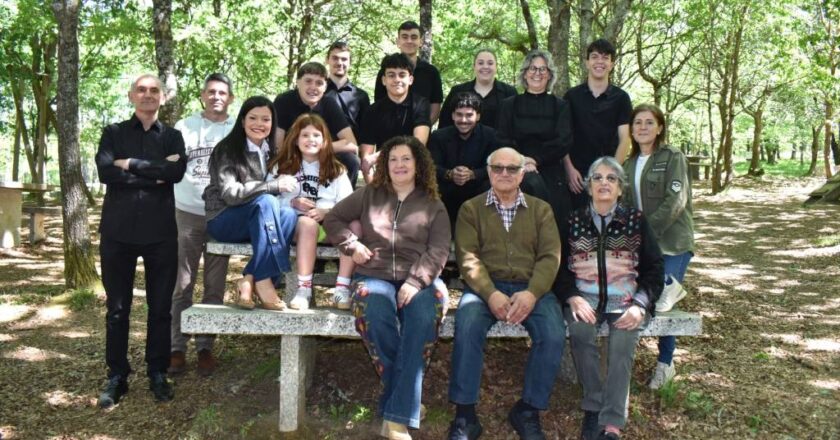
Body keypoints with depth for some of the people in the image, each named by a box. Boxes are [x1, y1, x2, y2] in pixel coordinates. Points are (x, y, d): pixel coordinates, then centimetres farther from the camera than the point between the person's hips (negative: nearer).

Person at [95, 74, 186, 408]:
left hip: (160, 230, 0)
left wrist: (132, 164, -9)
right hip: (118, 229, 0)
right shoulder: (113, 133, 10)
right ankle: (117, 376, 15)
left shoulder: (172, 136, 12)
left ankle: (158, 374, 17)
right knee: (117, 308, 4)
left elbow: (177, 171, -9)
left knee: (160, 307, 5)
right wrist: (155, 174, -12)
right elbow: (105, 171, -9)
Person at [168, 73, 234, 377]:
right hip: (186, 213, 0)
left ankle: (205, 347, 15)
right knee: (181, 284, 1)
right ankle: (177, 348, 9)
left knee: (215, 286, 6)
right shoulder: (185, 127, 8)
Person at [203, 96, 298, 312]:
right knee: (265, 202, -34)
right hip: (222, 220, -5)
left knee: (289, 215, -26)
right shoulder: (227, 150, -8)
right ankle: (263, 282, -37)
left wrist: (287, 193, -7)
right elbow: (230, 194, -18)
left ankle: (249, 280, -30)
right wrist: (274, 186, -21)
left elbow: (272, 191, 15)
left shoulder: (268, 152, 10)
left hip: (254, 223, 5)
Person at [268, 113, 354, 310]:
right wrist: (293, 203, -12)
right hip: (294, 221, -1)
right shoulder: (282, 166, 18)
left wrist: (327, 211, -15)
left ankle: (343, 287, -29)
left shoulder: (336, 170, 19)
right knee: (308, 223, -38)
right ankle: (304, 288, -34)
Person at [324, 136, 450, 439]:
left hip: (418, 280, 0)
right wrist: (352, 245, 3)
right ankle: (405, 400, -21)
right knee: (375, 317, -36)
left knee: (424, 317, -36)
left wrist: (415, 282, -15)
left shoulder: (434, 206, 14)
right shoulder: (369, 195, 17)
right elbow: (333, 218, 22)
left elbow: (438, 251, 2)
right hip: (374, 276, 0)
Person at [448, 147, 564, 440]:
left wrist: (532, 293, -17)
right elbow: (467, 256, -2)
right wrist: (491, 294, -19)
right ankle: (464, 414, -18)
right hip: (485, 287, -1)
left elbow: (550, 256, 2)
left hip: (531, 287, 1)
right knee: (467, 328, -31)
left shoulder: (541, 209, 14)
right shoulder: (471, 208, 10)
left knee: (554, 335, -26)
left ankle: (528, 411, -7)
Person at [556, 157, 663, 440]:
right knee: (579, 330, -33)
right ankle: (593, 406, -17)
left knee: (623, 340, -32)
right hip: (585, 296, 1)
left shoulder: (635, 221, 10)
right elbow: (559, 266, 5)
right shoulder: (574, 222, 11)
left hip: (625, 298, 0)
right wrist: (572, 298, -15)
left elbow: (653, 268, 6)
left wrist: (640, 305, -11)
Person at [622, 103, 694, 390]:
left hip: (672, 241, -5)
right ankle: (669, 287, 13)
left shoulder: (673, 158, -3)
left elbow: (675, 202, -14)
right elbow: (627, 204, 11)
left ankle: (665, 364, 9)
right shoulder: (630, 163, 13)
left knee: (661, 303, -12)